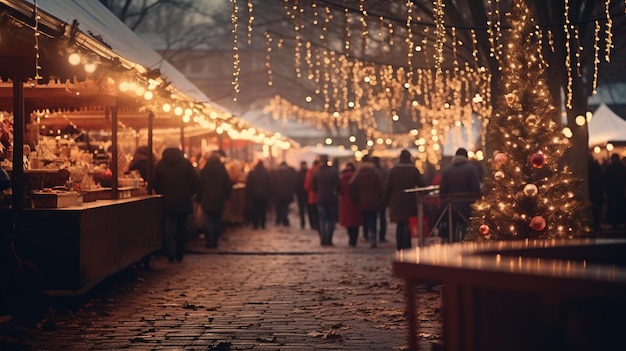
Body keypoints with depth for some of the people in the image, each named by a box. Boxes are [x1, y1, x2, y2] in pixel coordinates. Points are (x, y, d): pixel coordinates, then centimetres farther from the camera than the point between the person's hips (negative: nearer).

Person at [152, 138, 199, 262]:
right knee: (181, 229, 9)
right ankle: (179, 255, 12)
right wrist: (189, 193, 11)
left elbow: (155, 184, 1)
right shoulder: (186, 163, -6)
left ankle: (170, 254, -1)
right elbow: (195, 182, -4)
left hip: (167, 202, 0)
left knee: (169, 228, 7)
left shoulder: (160, 164, -3)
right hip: (183, 202, 0)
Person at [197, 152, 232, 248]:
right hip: (219, 202, 1)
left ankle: (210, 241, -8)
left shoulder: (203, 171, -2)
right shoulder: (223, 171, 2)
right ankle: (215, 241, 10)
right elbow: (228, 186, 3)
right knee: (217, 221, 10)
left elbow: (199, 186, -1)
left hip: (206, 201, -1)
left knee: (208, 222, 1)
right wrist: (226, 197, 14)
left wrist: (198, 199, 7)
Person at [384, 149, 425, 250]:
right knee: (408, 224, 1)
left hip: (397, 201, 2)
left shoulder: (393, 170, 1)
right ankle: (407, 246, -3)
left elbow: (388, 187, 1)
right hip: (410, 201, -2)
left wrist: (387, 200, 8)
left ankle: (399, 247, 9)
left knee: (399, 225, 9)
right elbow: (421, 185, -3)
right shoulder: (414, 170, -4)